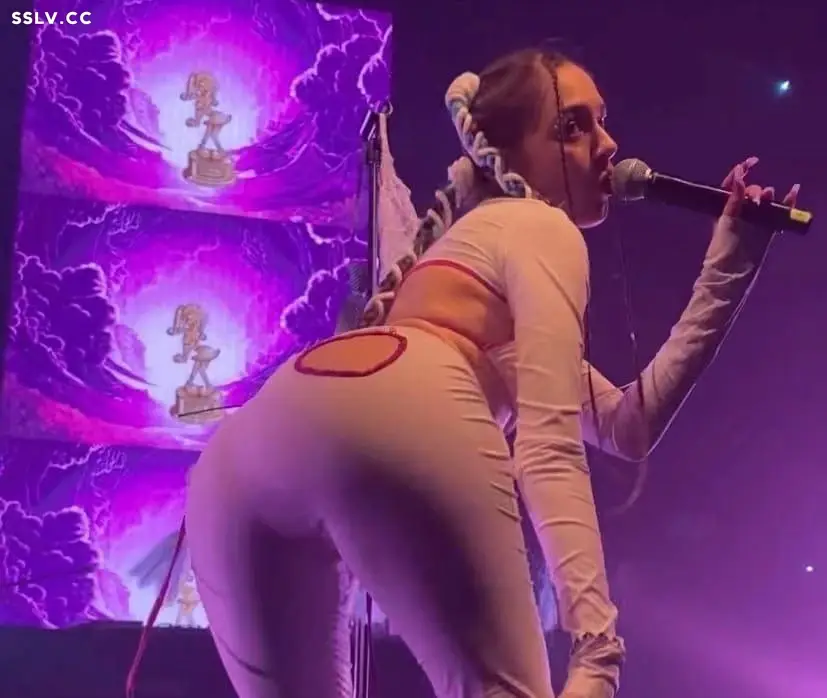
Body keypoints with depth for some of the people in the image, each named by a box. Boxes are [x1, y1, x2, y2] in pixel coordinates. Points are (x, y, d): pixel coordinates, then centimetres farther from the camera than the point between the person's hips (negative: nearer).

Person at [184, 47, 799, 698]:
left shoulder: (471, 246, 42)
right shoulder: (542, 227, 18)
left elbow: (630, 424, 38)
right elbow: (550, 443, 0)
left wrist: (727, 269, 38)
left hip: (245, 449, 9)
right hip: (391, 422, -9)